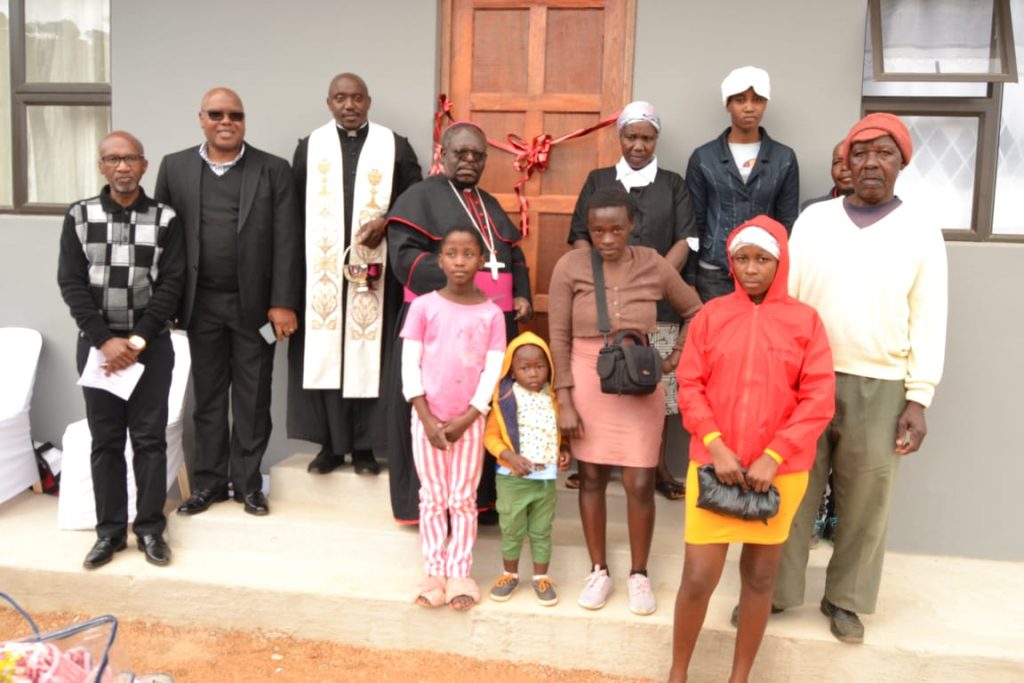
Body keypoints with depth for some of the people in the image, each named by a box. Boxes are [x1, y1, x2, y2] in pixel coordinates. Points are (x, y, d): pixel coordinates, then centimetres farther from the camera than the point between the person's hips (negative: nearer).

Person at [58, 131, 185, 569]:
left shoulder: (165, 219, 0)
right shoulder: (79, 217, 3)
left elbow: (172, 284, -5)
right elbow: (71, 283, -2)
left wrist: (138, 339, -13)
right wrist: (105, 339, -12)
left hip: (151, 344, -1)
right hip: (97, 344, 1)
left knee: (150, 437, 3)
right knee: (105, 440, 7)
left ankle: (150, 528, 13)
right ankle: (110, 530, 17)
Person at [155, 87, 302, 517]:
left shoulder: (273, 169, 0)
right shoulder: (175, 167, 6)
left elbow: (287, 241, -5)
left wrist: (283, 302, -11)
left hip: (255, 303, -2)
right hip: (201, 304, 2)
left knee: (253, 398, 7)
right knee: (208, 396, 11)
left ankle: (247, 481, 20)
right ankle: (209, 480, 23)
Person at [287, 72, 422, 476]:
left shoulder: (394, 146, 5)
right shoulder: (309, 147, 10)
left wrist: (386, 222, -12)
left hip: (374, 268, -1)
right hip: (322, 268, 2)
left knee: (368, 352, 0)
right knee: (324, 353, 2)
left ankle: (364, 446, 10)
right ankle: (330, 445, 12)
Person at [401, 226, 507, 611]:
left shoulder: (491, 313, -3)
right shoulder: (423, 306, -4)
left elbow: (493, 371, -5)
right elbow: (409, 365, -5)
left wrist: (465, 419, -11)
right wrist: (427, 419, -11)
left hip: (469, 421, 0)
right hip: (428, 418, 0)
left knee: (463, 499, 7)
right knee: (432, 498, 8)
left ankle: (459, 575, 18)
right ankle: (435, 573, 20)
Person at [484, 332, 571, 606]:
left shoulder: (553, 399, 2)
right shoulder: (506, 399, -11)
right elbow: (491, 435, -8)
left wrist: (564, 450, -1)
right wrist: (510, 456, -21)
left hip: (547, 478, 3)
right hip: (512, 478, -3)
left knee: (541, 531, 13)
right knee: (511, 530, 12)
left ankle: (541, 577, 28)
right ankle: (510, 575, 31)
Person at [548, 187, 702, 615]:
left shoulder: (655, 266, -5)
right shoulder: (571, 266, -9)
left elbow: (696, 313, 11)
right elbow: (559, 338, -7)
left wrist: (674, 358, 1)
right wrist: (564, 399, -9)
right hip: (588, 383, 0)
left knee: (640, 484, 3)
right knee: (592, 479, 10)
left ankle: (639, 574, 24)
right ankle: (599, 570, 28)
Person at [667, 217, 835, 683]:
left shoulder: (805, 320, -1)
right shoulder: (711, 314, 1)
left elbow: (818, 401, -4)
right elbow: (689, 387, -1)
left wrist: (773, 457, -12)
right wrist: (715, 445, -13)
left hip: (780, 471, 0)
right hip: (713, 464, 0)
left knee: (759, 575, 12)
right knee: (698, 577, 0)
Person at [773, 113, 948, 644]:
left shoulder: (920, 231, 2)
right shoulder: (813, 219, 5)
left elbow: (929, 322, 1)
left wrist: (919, 399, -4)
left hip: (879, 387, -1)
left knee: (864, 498, 8)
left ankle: (845, 598, 26)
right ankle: (774, 590, 20)